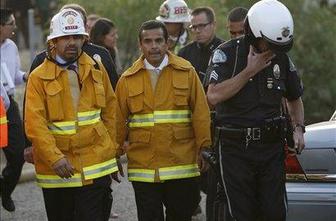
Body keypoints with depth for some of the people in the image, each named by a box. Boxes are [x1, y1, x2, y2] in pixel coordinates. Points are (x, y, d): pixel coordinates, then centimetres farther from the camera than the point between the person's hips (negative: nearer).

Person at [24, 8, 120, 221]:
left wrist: (111, 151, 10)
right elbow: (35, 124, -12)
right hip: (57, 169, -1)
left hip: (96, 166, 1)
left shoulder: (97, 70, 8)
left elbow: (111, 110, 13)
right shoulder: (39, 77, -5)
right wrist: (55, 158, -22)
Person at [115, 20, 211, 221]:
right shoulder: (128, 79, 5)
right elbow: (119, 120, 8)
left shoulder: (186, 72, 3)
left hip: (182, 165, 0)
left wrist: (204, 149, -4)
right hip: (143, 165, 0)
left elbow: (201, 112, 0)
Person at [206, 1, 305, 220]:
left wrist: (299, 128, 5)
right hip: (235, 148, -3)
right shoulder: (227, 53, -6)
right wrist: (250, 71, -17)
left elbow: (295, 98, 23)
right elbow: (213, 96, -21)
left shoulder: (281, 58, 7)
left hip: (272, 146, 3)